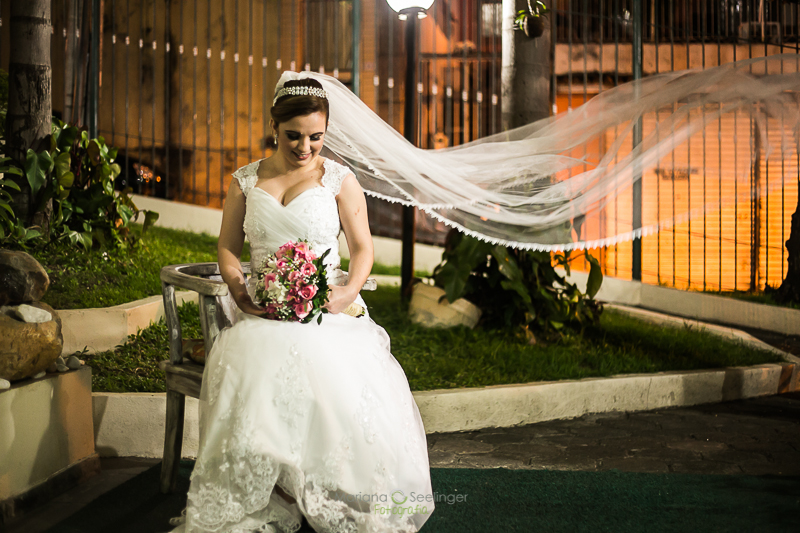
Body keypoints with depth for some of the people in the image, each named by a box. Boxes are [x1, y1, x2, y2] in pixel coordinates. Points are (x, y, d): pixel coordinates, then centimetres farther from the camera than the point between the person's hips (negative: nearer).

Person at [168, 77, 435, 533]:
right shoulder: (246, 182, 14)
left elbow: (363, 247, 9)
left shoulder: (339, 180, 8)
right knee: (253, 373, -33)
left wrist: (348, 293, -11)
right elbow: (228, 247, 18)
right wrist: (239, 289, -4)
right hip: (264, 312, 1)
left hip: (327, 308, -1)